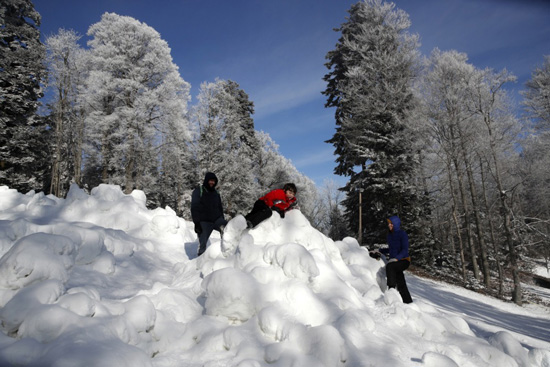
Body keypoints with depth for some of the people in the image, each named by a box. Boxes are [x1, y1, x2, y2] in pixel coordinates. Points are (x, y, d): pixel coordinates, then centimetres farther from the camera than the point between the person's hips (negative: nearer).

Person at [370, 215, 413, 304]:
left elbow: (405, 250, -19)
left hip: (404, 261, -7)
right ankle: (408, 302, 16)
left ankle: (391, 289, -33)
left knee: (389, 266, -34)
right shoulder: (390, 235, 10)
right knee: (401, 285, 5)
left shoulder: (402, 234, -12)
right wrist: (379, 251, 12)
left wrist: (396, 258, -32)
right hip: (394, 261, 7)